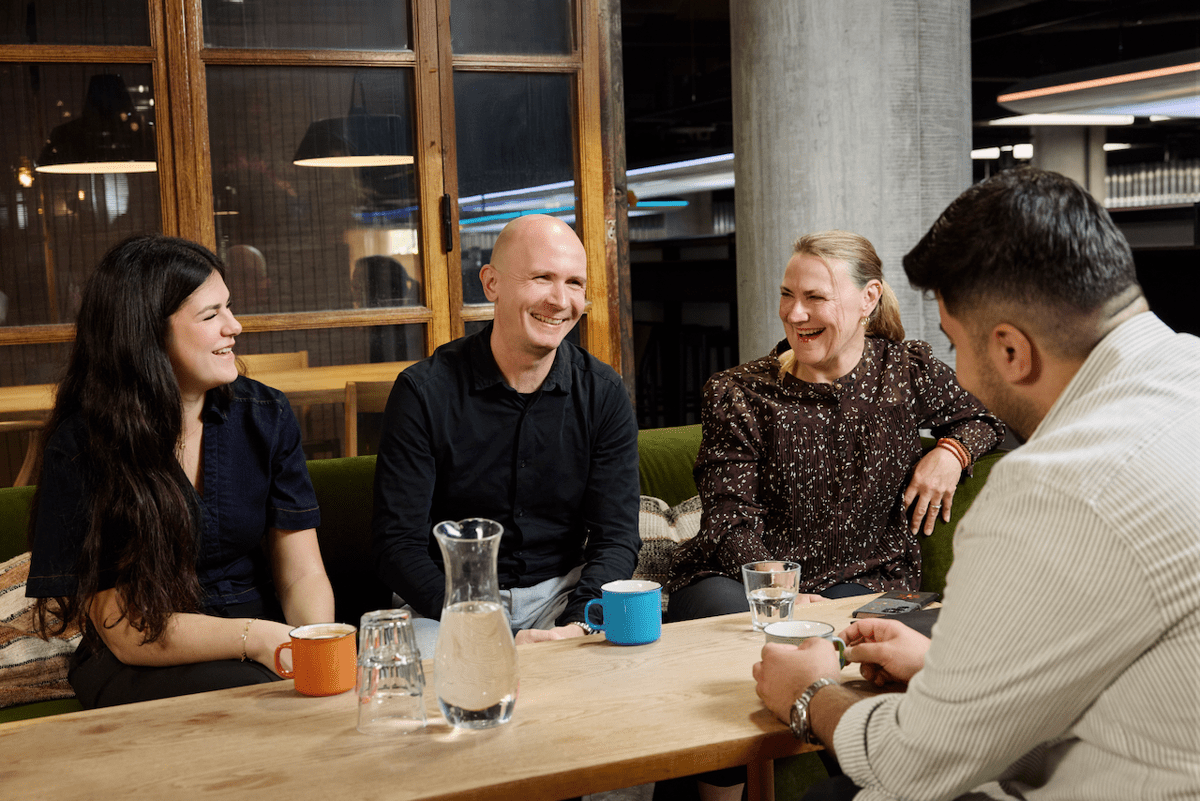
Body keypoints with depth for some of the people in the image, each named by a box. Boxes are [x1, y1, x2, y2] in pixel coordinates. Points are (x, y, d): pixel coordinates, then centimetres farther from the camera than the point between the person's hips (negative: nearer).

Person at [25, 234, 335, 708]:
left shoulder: (266, 416, 2)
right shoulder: (80, 446, -10)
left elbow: (302, 574, 0)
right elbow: (127, 633, -12)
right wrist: (255, 639, -25)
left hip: (262, 630, 4)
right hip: (139, 670, -3)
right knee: (254, 694, -34)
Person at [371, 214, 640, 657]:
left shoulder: (603, 393, -1)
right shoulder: (423, 392, -10)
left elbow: (616, 536, -3)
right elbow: (399, 542, -12)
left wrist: (575, 625, -24)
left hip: (564, 592, 3)